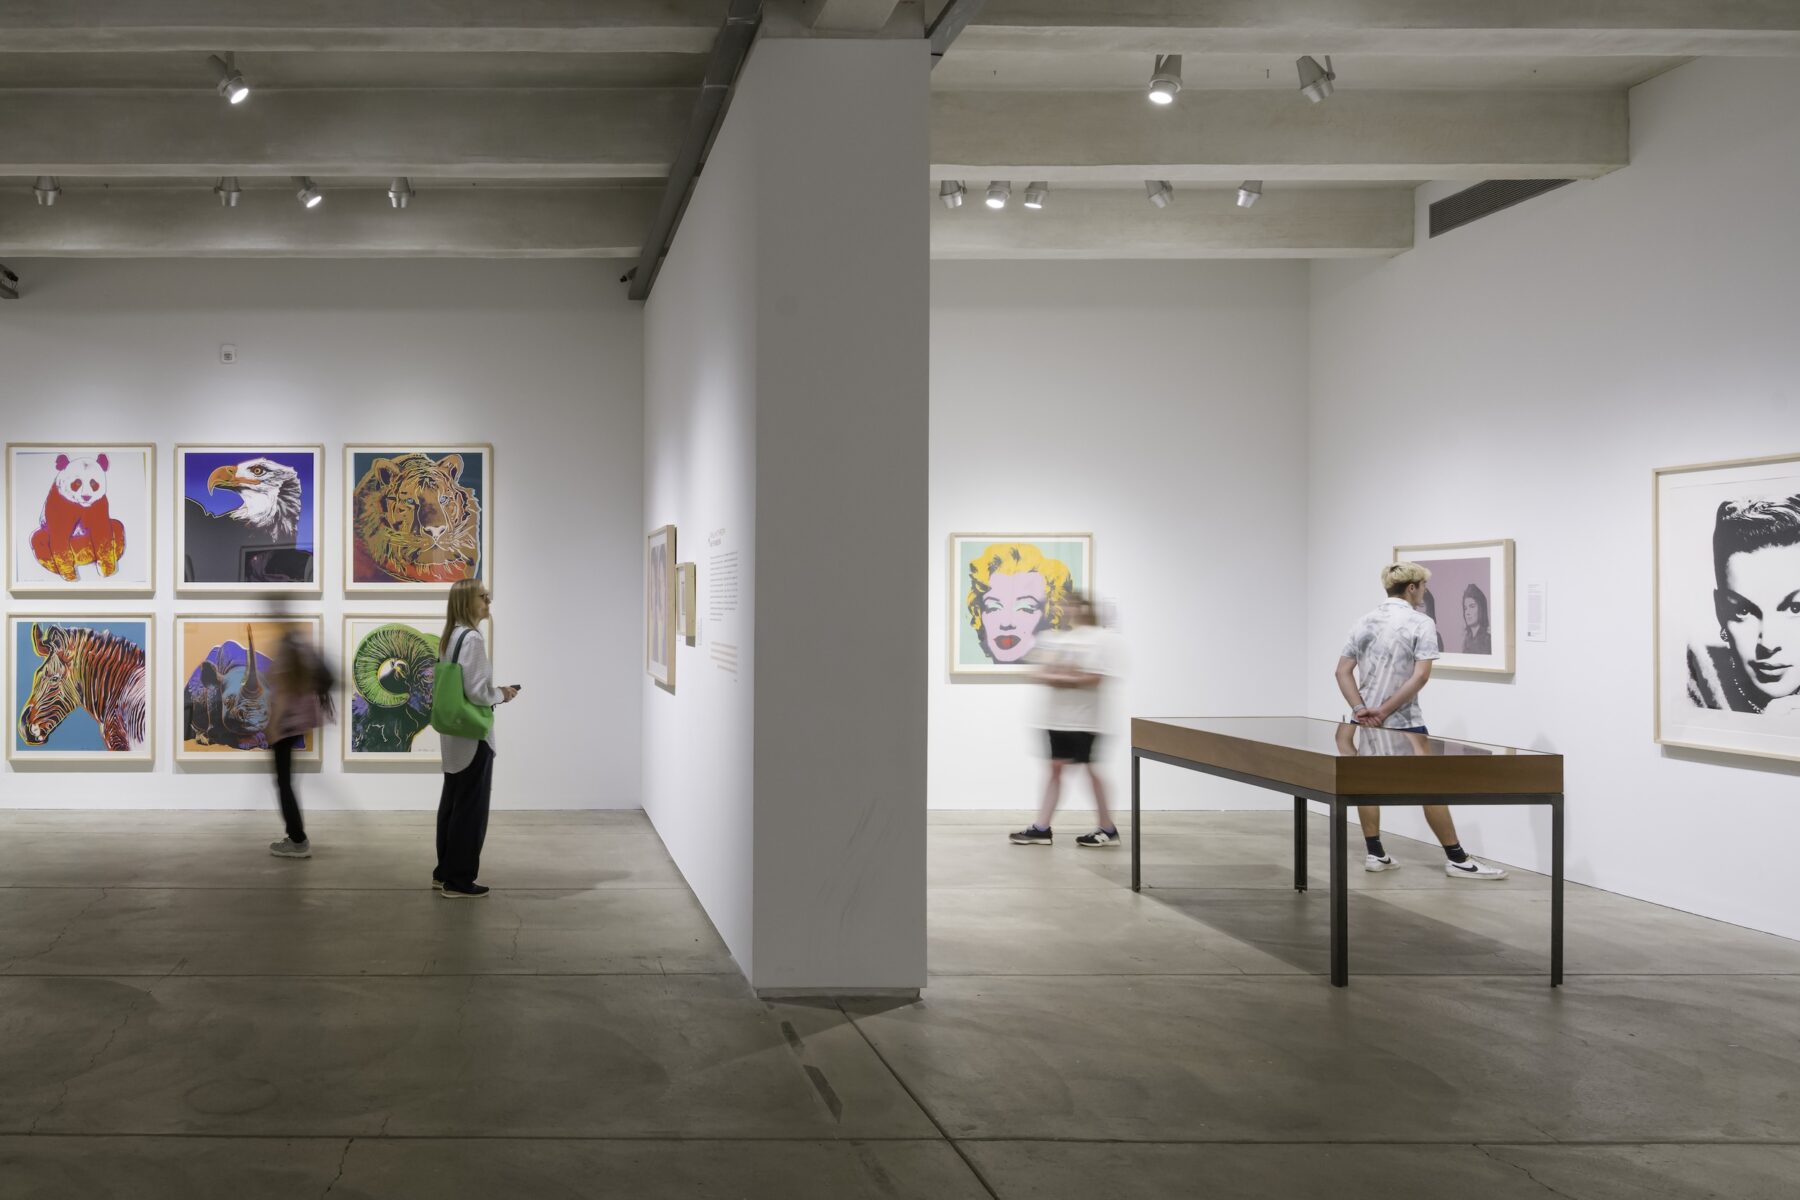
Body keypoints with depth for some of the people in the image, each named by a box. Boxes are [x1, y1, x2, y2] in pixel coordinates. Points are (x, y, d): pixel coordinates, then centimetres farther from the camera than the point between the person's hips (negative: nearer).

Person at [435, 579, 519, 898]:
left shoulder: (450, 637, 10)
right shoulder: (472, 639, -19)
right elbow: (477, 692, -22)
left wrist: (494, 691, 14)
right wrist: (502, 695, -5)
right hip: (473, 735, -9)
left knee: (452, 803, 16)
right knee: (471, 807, -1)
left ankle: (445, 872, 25)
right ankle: (460, 880, 5)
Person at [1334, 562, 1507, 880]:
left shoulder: (1365, 623, 8)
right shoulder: (1421, 623, -8)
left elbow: (1343, 670, 3)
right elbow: (1421, 676, -18)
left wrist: (1360, 709, -7)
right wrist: (1384, 710, -17)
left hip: (1365, 722, 5)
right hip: (1404, 725, -5)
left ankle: (1375, 854, 12)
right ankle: (1456, 859, 5)